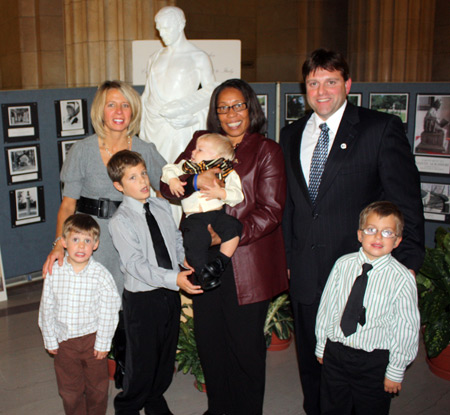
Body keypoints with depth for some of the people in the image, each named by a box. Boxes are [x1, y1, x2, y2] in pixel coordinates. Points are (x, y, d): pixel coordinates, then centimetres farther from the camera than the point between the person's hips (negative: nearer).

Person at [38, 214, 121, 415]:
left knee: (97, 387, 17)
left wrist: (103, 343, -9)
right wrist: (50, 340, 3)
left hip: (92, 339, -2)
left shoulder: (101, 274, -18)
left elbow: (108, 311, -12)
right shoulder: (54, 272, -12)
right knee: (69, 388, 18)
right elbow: (46, 309, -2)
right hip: (64, 340, 2)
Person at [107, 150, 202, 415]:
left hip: (170, 293, 6)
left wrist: (187, 260, -3)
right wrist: (174, 279, -31)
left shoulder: (162, 206, 5)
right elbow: (136, 264, -22)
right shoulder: (121, 221, -15)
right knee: (143, 359, 6)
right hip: (142, 298, -6)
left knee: (167, 353, 19)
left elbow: (176, 239, 16)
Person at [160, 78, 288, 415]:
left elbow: (270, 211, -8)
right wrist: (195, 180, -16)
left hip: (246, 266, -4)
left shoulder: (266, 151, -1)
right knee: (209, 340, 15)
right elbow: (168, 186, 5)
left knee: (245, 345, 7)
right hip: (204, 261, 4)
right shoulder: (200, 142, 11)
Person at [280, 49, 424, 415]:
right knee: (311, 363, 17)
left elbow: (406, 202, -5)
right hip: (304, 277, 5)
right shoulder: (292, 135, 11)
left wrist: (407, 266, -7)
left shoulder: (383, 129, -5)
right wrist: (288, 258, 12)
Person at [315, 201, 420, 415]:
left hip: (374, 361, -3)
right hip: (335, 353, 3)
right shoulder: (343, 264, -6)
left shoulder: (403, 279, -15)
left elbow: (405, 328, -10)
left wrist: (396, 369, -6)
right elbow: (327, 305, 4)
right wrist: (321, 344, 11)